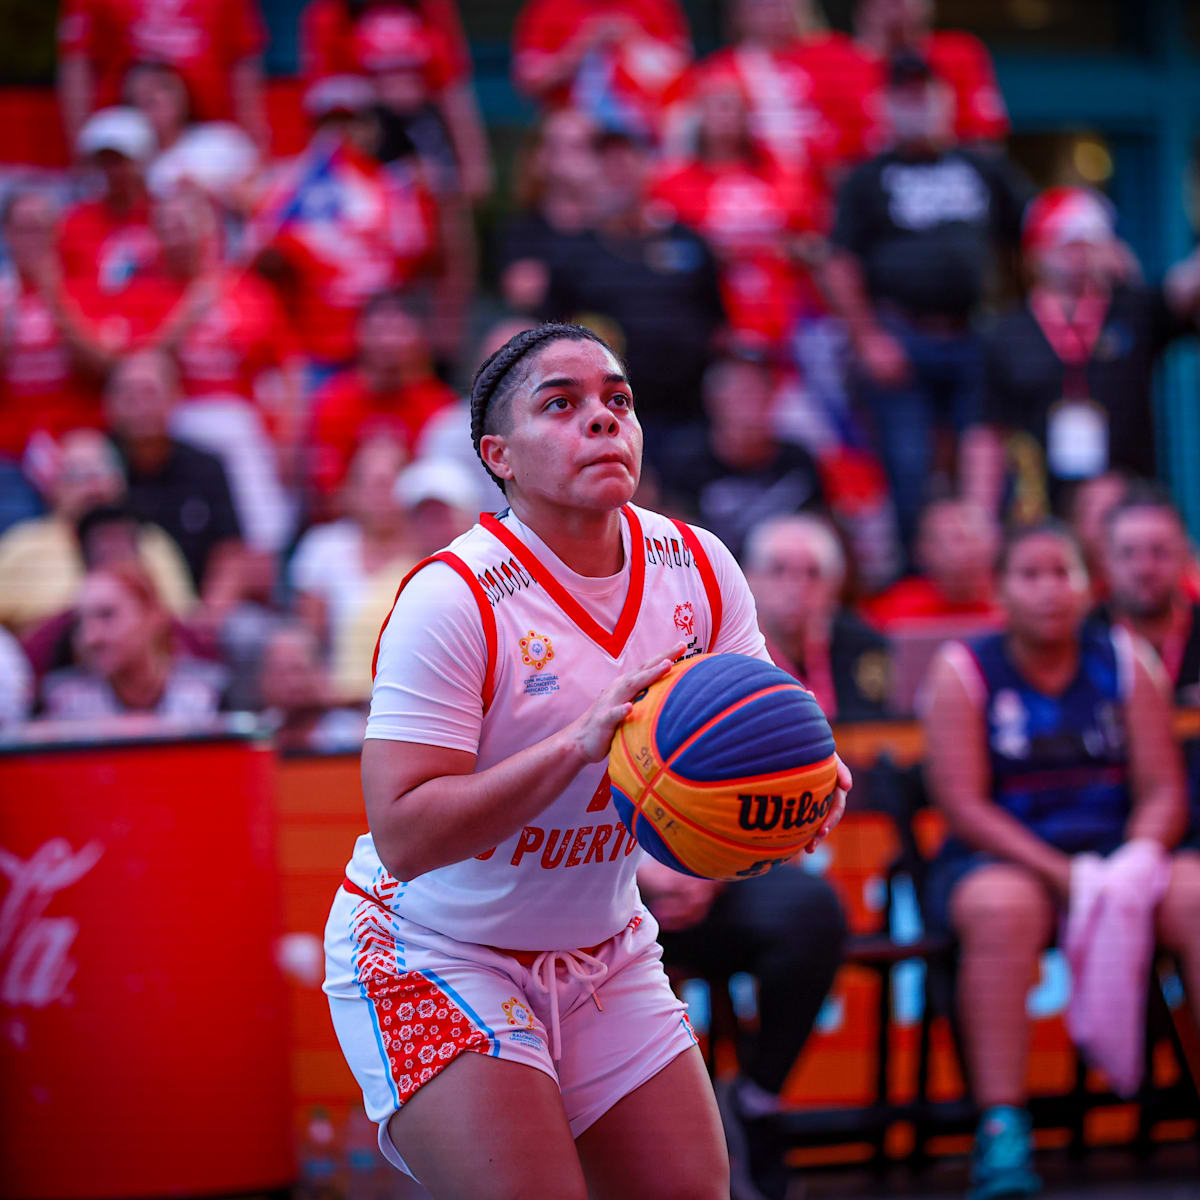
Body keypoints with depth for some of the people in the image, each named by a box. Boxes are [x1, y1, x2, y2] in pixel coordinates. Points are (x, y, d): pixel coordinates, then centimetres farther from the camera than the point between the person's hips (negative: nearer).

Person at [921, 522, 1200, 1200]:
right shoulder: (963, 673, 1)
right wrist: (1062, 874, -20)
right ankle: (1002, 1130, -41)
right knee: (1005, 908, -38)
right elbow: (964, 806, -8)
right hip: (998, 860, -3)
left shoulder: (1126, 662, 9)